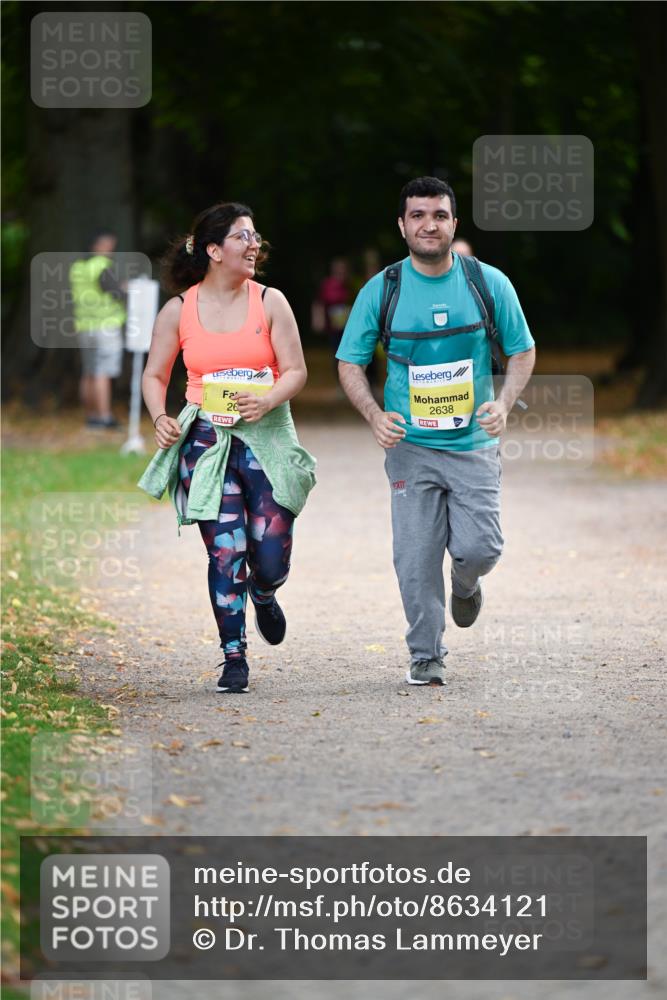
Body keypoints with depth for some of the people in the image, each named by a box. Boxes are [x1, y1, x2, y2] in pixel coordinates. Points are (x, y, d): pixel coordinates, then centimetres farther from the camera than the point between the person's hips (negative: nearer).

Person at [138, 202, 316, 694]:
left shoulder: (270, 302, 1)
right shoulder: (179, 311, 2)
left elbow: (296, 371, 0)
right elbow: (155, 376, 11)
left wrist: (267, 401, -19)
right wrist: (160, 418, -8)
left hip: (266, 437, 0)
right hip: (207, 443, 0)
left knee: (271, 556, -4)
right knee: (226, 552, -7)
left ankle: (263, 596, 34)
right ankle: (234, 657, 6)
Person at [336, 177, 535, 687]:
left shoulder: (490, 284, -1)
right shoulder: (381, 291, -2)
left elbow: (522, 350, 9)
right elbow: (350, 363, 5)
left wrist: (505, 402, -9)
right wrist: (375, 415, -12)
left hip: (474, 443, 0)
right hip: (411, 448, 0)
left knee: (479, 549, -9)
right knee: (416, 559, -3)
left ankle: (465, 583, 28)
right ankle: (426, 656, 12)